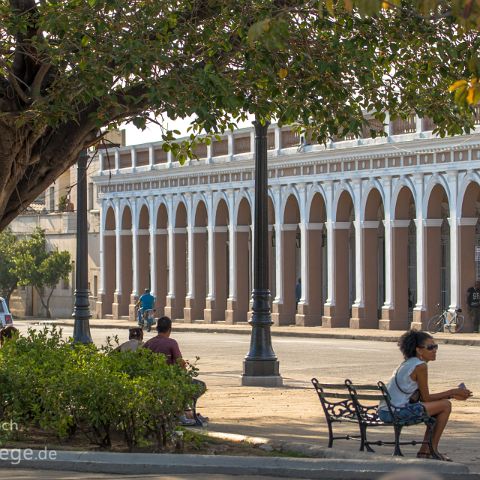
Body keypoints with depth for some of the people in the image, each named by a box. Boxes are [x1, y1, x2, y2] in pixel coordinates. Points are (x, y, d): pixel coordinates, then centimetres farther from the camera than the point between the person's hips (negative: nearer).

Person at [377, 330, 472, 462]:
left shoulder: (408, 364, 18)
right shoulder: (420, 366, -11)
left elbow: (423, 397, 19)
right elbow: (426, 398, -8)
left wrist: (452, 394, 14)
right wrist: (452, 392, 0)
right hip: (397, 411, -10)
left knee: (438, 403, 24)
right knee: (446, 405, -1)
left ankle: (424, 451, 23)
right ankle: (433, 449, 7)